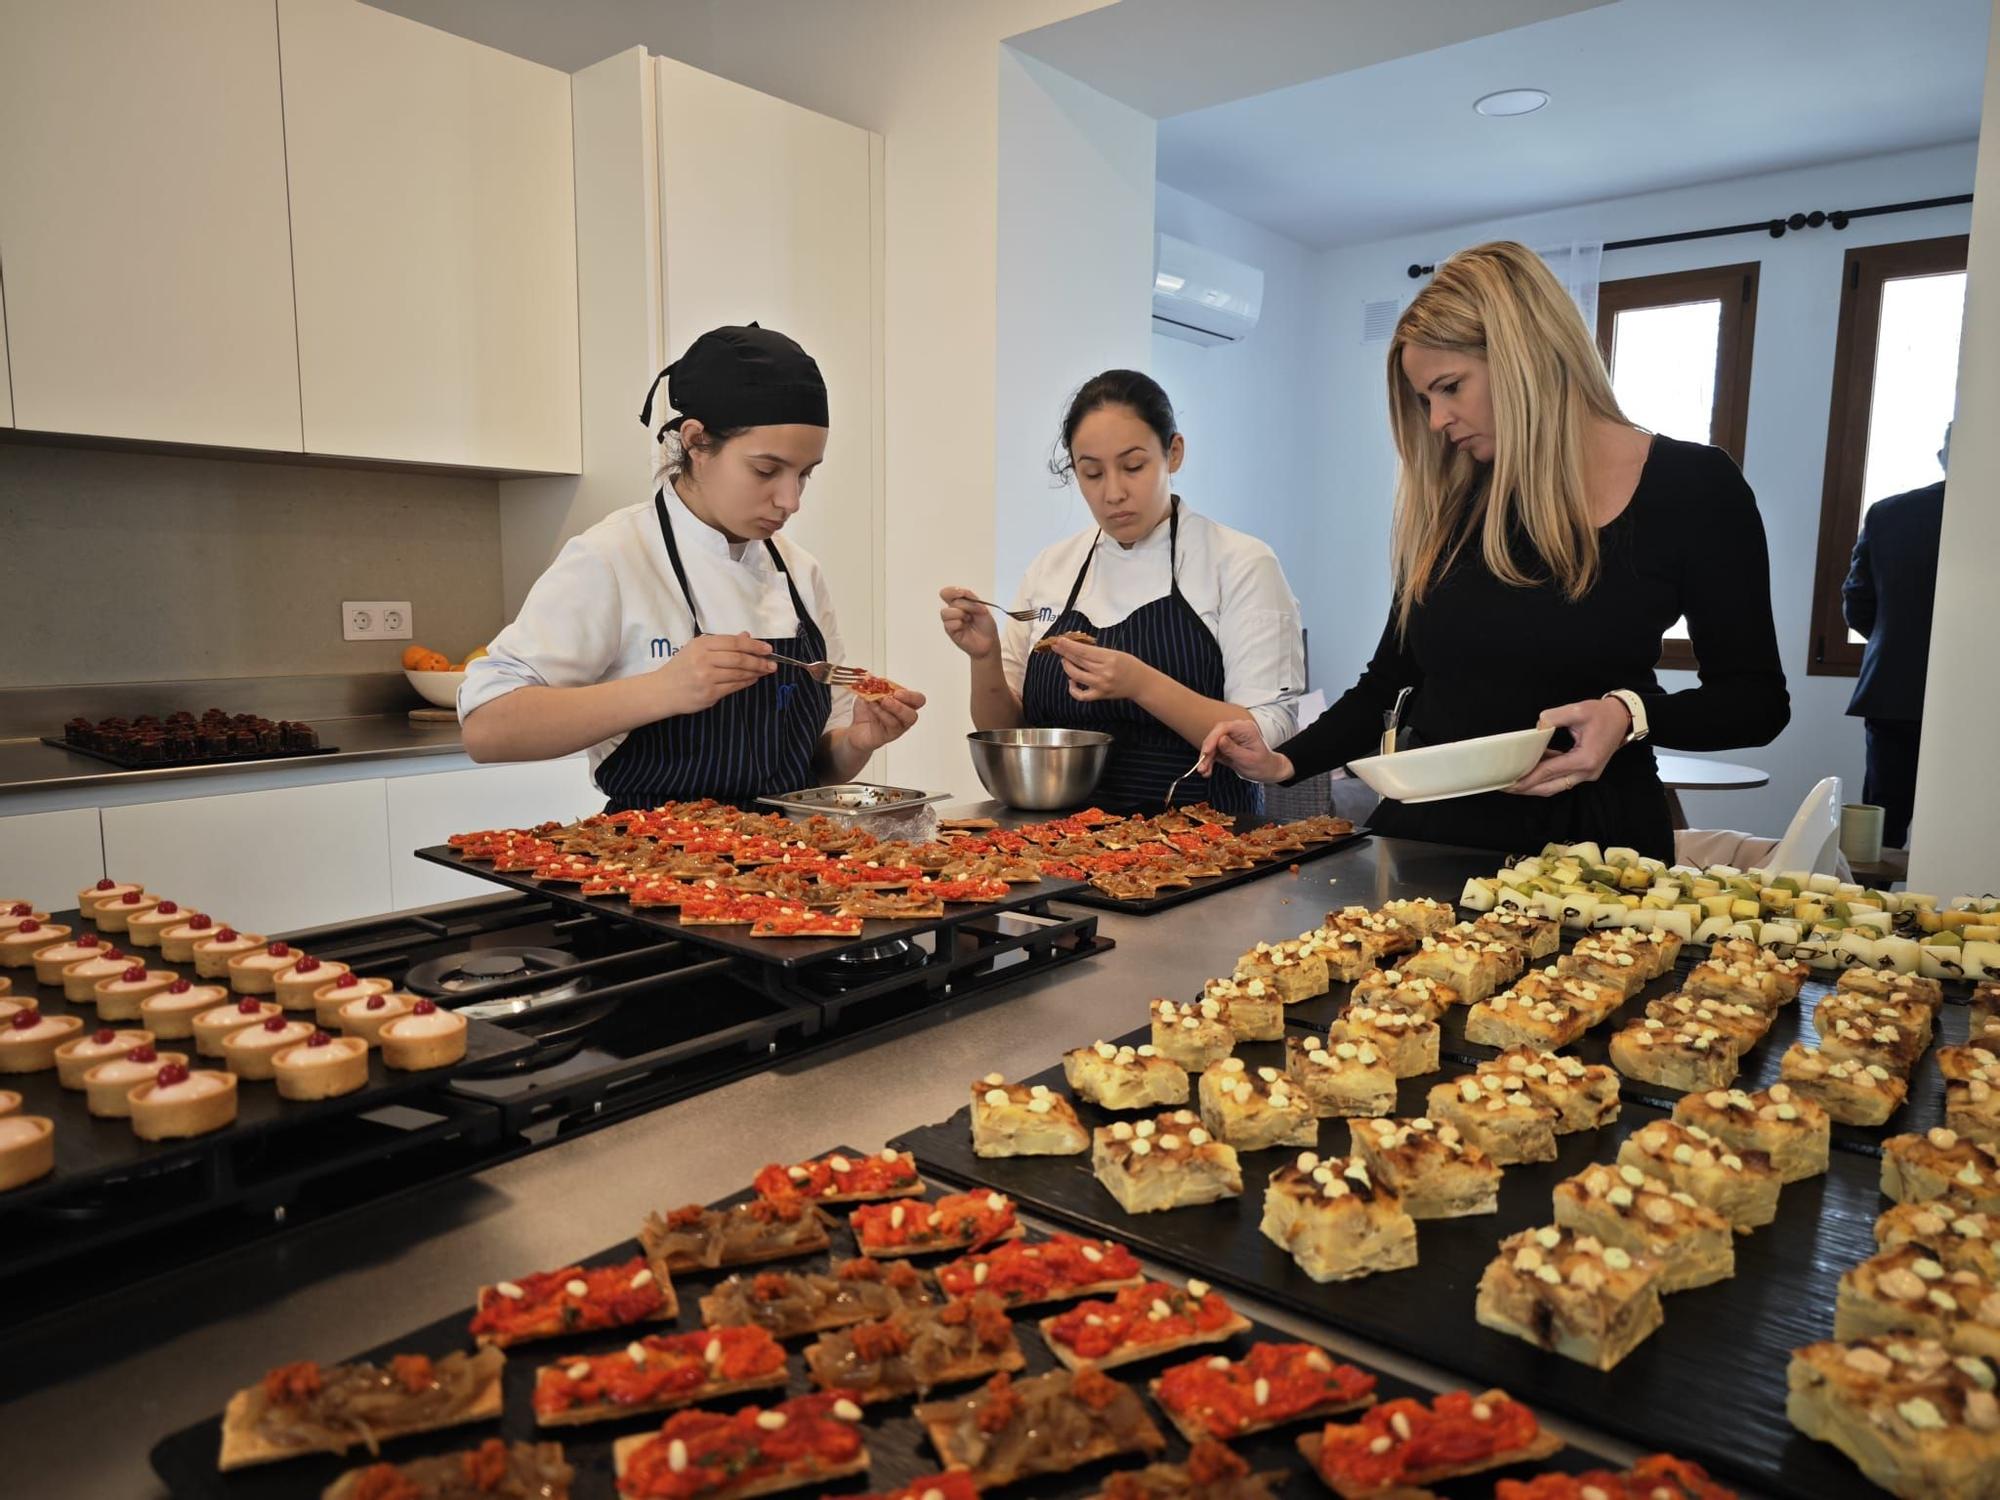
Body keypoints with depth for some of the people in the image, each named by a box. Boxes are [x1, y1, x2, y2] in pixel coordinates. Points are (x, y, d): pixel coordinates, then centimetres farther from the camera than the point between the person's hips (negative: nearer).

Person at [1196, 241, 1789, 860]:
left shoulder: (1692, 488, -1)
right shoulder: (1449, 503, 9)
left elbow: (1757, 698, 2)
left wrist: (1630, 715, -16)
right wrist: (1287, 762, -1)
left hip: (1589, 832, -3)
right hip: (1429, 826, 3)